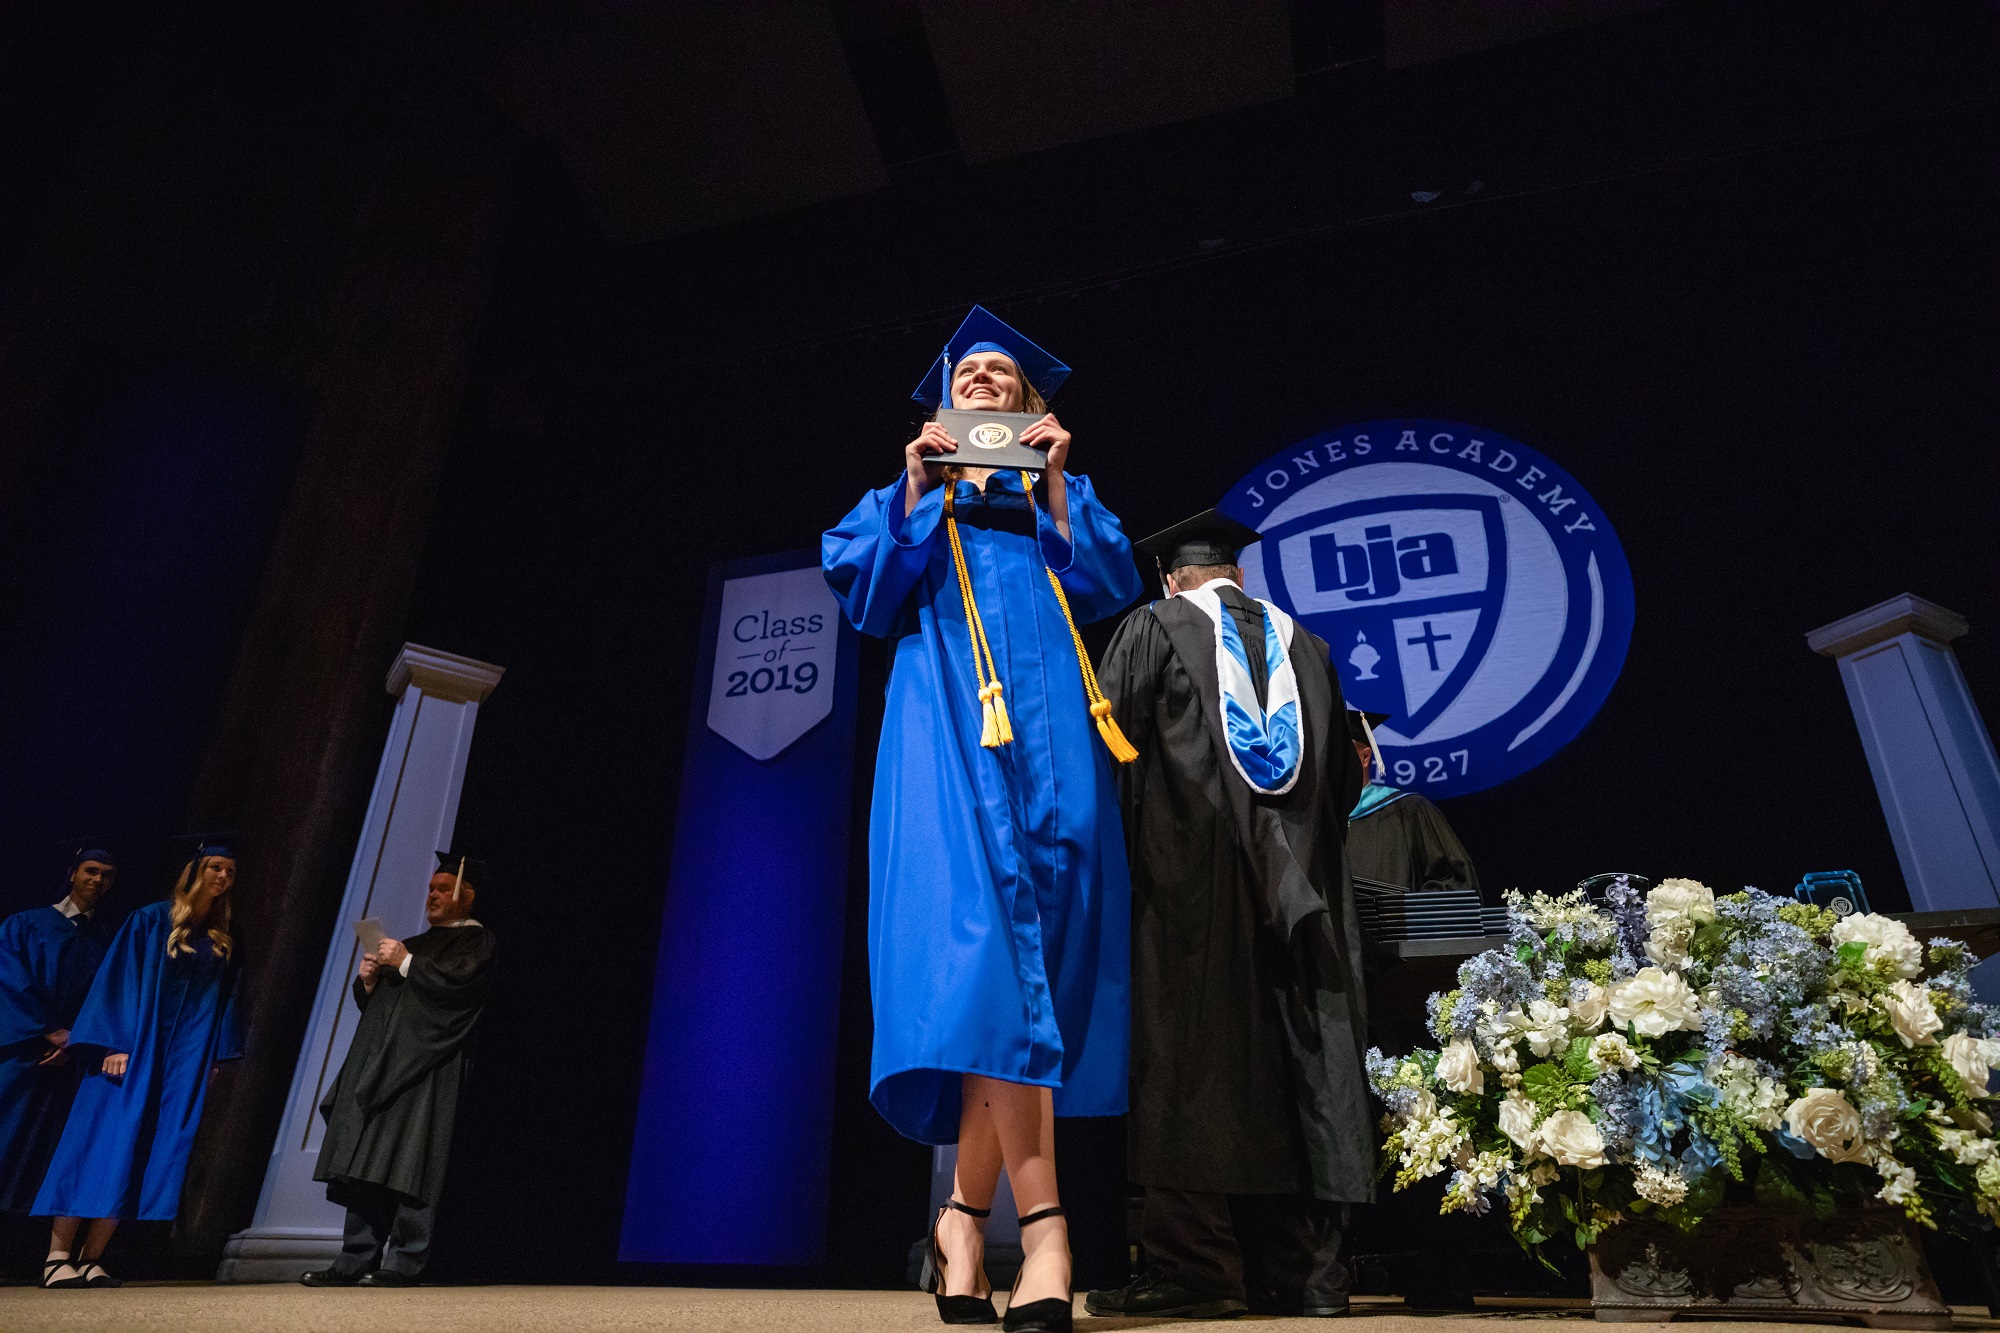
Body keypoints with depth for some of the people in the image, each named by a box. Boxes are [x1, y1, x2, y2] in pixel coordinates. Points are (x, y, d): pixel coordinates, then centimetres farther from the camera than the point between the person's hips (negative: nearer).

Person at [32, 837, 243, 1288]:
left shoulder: (223, 941, 12)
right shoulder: (151, 921, 0)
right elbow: (120, 980, -5)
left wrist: (213, 1059, 6)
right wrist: (115, 1045, -14)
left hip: (185, 1059, 4)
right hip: (134, 1048, -4)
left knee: (147, 1155, 0)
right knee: (103, 1145, -6)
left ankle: (91, 1259, 7)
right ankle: (58, 1255, 3)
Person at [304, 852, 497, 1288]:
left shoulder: (477, 941, 1)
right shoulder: (417, 943, 25)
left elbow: (459, 980, -18)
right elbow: (372, 1002, 25)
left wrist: (406, 963, -12)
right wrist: (369, 979, 3)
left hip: (424, 1067, -8)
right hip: (378, 1067, 8)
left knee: (405, 1166, -11)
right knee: (364, 1165, 6)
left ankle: (402, 1265, -7)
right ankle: (355, 1263, 12)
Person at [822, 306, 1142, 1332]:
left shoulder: (1057, 496, 27)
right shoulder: (915, 494, 26)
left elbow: (1109, 587, 9)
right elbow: (860, 589, 8)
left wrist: (1058, 485, 3)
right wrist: (917, 489, 2)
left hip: (1049, 723, 1)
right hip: (947, 719, -1)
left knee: (1031, 936, -11)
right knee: (981, 929, -20)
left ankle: (965, 1216, 0)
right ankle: (1042, 1228, -20)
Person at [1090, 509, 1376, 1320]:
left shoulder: (1154, 627, 4)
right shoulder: (1302, 643, 17)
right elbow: (1343, 777, 18)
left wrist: (1133, 839, 11)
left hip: (1188, 880, -4)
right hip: (1296, 889, 5)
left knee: (1189, 1062, -3)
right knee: (1295, 1065, 7)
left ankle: (1191, 1268, -3)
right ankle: (1305, 1270, 11)